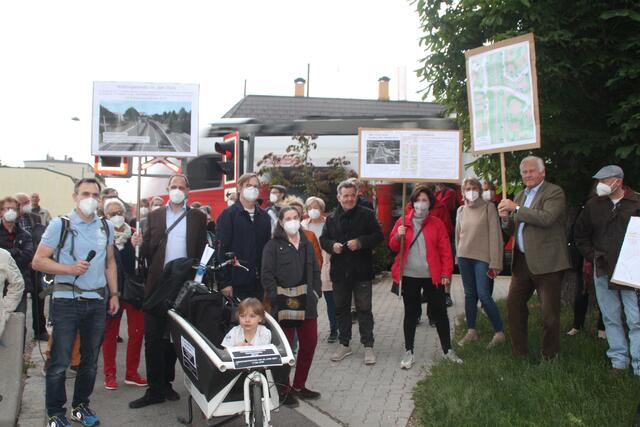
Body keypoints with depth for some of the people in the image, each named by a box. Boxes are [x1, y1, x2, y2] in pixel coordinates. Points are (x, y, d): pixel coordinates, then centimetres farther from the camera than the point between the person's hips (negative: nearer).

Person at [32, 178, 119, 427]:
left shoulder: (106, 227, 9)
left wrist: (114, 294, 11)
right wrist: (69, 269, -19)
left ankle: (80, 406, 26)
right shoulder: (60, 225, -4)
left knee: (90, 360, 12)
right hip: (66, 301, -4)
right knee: (59, 362, -1)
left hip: (97, 302, 5)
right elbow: (38, 261, -7)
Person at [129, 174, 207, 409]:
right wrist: (139, 244, -17)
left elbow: (202, 250, 1)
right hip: (158, 284, 1)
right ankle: (155, 389, 9)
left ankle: (166, 383, 24)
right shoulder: (155, 216, 9)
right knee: (153, 337, 1)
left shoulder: (198, 217, 6)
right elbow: (148, 250, 4)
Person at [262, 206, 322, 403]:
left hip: (307, 304, 6)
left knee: (309, 344, 9)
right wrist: (277, 297, -16)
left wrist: (316, 291, 5)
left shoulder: (307, 244, 14)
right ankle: (283, 390, 16)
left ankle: (299, 386, 25)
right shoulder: (273, 246, -4)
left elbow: (315, 271, 17)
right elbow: (267, 275, -9)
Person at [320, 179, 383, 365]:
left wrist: (360, 242, -20)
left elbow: (378, 236, -6)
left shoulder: (367, 215, -2)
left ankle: (368, 346, 12)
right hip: (339, 271, 4)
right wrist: (332, 245, -10)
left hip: (361, 271, -4)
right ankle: (344, 345, 26)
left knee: (364, 309, 2)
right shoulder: (332, 218, 8)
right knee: (341, 309, 13)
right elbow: (323, 239, 11)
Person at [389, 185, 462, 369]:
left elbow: (445, 250, 1)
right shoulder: (403, 222, 3)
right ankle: (408, 352, 18)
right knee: (410, 314, 9)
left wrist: (446, 273, -5)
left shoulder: (437, 224, 1)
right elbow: (393, 246, 6)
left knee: (440, 312, 7)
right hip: (409, 276, 1)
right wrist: (398, 237, -14)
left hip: (432, 276, 0)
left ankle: (447, 350, 23)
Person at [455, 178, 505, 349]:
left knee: (483, 295, -9)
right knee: (469, 294, 10)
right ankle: (471, 331, 19)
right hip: (464, 256, 5)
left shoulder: (488, 207, -4)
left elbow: (495, 235, -8)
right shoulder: (461, 210, 10)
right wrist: (458, 256, 13)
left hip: (482, 257, -5)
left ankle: (499, 332, 3)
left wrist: (495, 262, -12)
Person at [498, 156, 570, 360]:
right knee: (513, 304, 10)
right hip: (522, 261, 7)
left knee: (549, 312, 1)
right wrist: (506, 219, -4)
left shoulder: (554, 192, -6)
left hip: (546, 262, -7)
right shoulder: (520, 196, 16)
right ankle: (519, 350, 23)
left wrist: (516, 208, -17)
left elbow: (546, 218, -23)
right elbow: (512, 230, 18)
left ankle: (549, 355, 16)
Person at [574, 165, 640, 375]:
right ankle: (618, 361, 20)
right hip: (602, 271, 4)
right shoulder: (593, 205, 6)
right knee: (611, 318, 10)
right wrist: (592, 255, 6)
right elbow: (580, 234, 16)